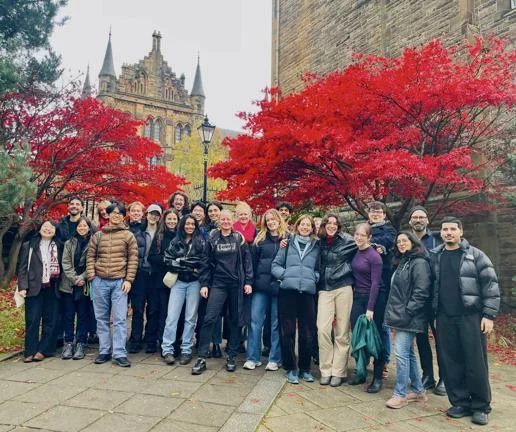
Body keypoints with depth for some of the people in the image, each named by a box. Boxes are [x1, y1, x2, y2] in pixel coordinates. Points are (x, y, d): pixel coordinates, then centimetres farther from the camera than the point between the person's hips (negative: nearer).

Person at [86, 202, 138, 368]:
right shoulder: (97, 236, 9)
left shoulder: (128, 236, 3)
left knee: (120, 319, -4)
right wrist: (91, 276, -1)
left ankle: (119, 353, 1)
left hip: (119, 282, -3)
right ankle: (104, 351, 21)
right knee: (101, 318, 10)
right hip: (100, 281, 3)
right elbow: (90, 256, 10)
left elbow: (133, 259, 0)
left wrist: (129, 280, -6)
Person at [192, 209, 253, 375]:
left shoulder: (239, 238, 5)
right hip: (218, 283, 0)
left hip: (237, 284, 1)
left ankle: (231, 357, 18)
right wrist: (204, 284, 0)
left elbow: (247, 261, 3)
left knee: (236, 320, 6)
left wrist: (248, 282, -4)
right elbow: (207, 262, 6)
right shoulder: (212, 238, 6)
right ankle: (202, 358, -3)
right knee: (209, 318, -10)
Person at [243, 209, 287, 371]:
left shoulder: (288, 238, 3)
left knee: (277, 323, 7)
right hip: (261, 286, 2)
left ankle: (274, 359, 17)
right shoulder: (260, 239, 8)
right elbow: (253, 261, 7)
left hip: (279, 286, -2)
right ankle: (252, 357, 11)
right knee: (255, 321, 2)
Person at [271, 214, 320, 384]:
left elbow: (319, 269, 18)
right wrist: (285, 275, -8)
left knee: (307, 332, 3)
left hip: (308, 292, 1)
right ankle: (290, 368, 16)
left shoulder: (316, 247, 12)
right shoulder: (288, 243, 8)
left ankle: (304, 368, 20)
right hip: (288, 291, -1)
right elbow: (275, 265, 7)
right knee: (287, 331, 3)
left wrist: (315, 278, -1)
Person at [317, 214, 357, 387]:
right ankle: (325, 370, 7)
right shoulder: (320, 243, 9)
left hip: (343, 288, -2)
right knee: (323, 329, -7)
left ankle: (338, 371, 13)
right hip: (325, 289, 2)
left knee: (342, 332, 1)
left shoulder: (347, 241, 1)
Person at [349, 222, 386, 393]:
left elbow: (375, 283, -15)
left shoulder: (374, 256, -12)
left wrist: (370, 308, -17)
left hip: (375, 299, -6)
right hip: (358, 297, 6)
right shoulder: (354, 253, 6)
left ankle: (377, 378, 11)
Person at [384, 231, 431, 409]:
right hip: (400, 317, 10)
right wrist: (394, 315, 15)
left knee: (402, 353, -7)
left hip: (408, 318, -10)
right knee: (408, 354, 15)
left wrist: (406, 312, -20)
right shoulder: (402, 262, 17)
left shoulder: (419, 263, -11)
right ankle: (418, 391, 25)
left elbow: (421, 292, -19)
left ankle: (400, 394, 2)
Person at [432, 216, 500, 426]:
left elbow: (490, 285, -4)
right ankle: (460, 403, 19)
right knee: (450, 363, 6)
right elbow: (431, 286, 13)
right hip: (444, 318, 4)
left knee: (475, 363, 1)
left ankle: (481, 407, 15)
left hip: (471, 316, -3)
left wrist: (489, 315, -10)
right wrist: (433, 313, 6)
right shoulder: (435, 256, 10)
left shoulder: (475, 255, -1)